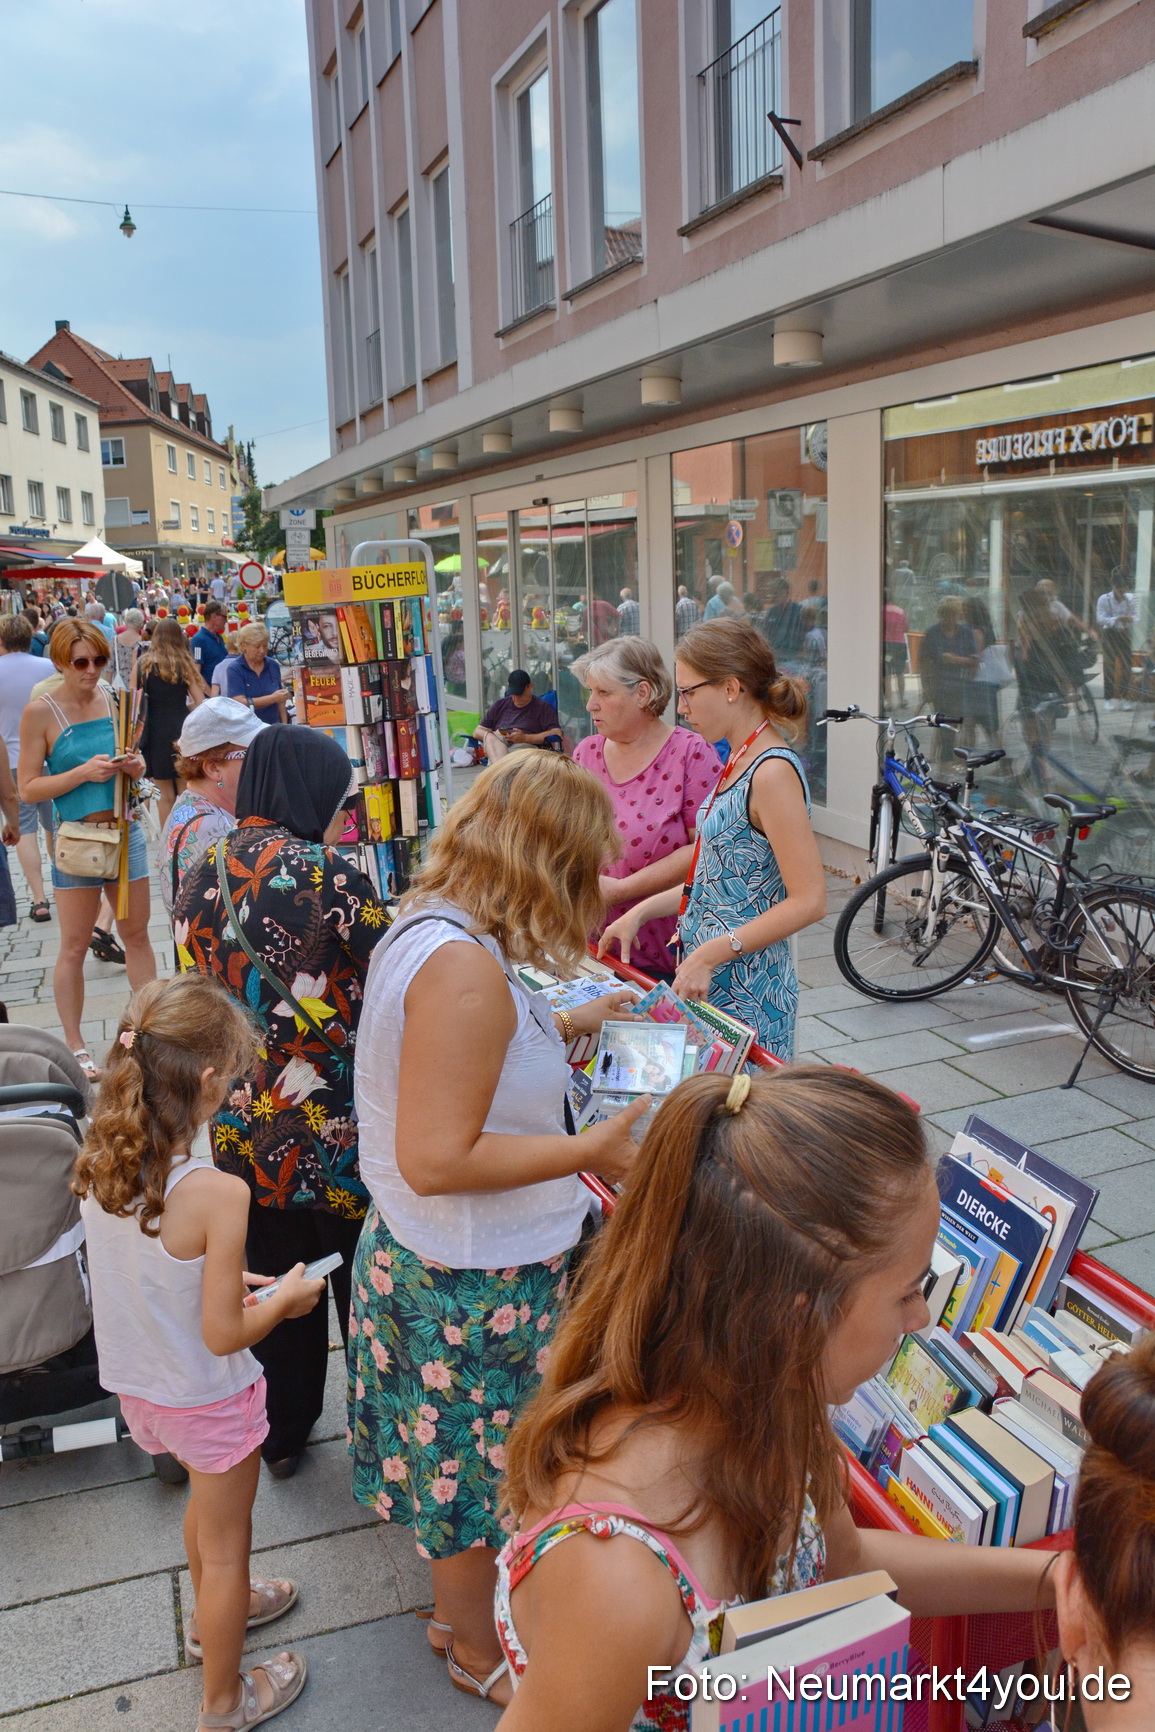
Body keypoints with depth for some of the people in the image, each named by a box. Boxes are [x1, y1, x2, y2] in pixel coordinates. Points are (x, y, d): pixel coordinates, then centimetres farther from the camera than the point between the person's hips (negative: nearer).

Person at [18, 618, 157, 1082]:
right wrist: (84, 771, -20)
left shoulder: (115, 699, 5)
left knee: (137, 934, 12)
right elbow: (28, 788, -9)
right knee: (74, 946, 4)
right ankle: (74, 1047, 15)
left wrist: (134, 766, -5)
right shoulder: (41, 712, -8)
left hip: (126, 830, 4)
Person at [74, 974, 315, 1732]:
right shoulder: (216, 1194, -34)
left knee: (210, 1496, 34)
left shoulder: (98, 1161, -14)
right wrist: (285, 1300, -8)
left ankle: (213, 1612, 59)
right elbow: (223, 1335, -25)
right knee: (226, 1546, 19)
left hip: (138, 1380, 7)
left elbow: (143, 1273, 1)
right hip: (206, 1399, -7)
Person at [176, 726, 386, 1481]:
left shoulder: (199, 878, 0)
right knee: (363, 1285, 13)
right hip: (334, 1129, -5)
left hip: (242, 1130, 6)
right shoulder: (327, 874, -19)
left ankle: (283, 1435, 39)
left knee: (276, 1283, 22)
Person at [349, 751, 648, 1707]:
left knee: (463, 1454, 29)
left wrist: (564, 1024, 17)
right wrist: (591, 1151, -26)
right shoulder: (466, 966, -32)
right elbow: (436, 1159, -32)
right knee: (481, 1463, 16)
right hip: (476, 1281, -9)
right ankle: (478, 1648, 41)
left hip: (425, 1257, 9)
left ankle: (462, 1601, 53)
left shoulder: (428, 928, 0)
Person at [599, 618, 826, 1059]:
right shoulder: (739, 762, 9)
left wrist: (709, 956, -21)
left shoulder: (772, 772, -19)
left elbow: (808, 901, -22)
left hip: (744, 989, -9)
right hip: (705, 975, 9)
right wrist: (642, 911, 7)